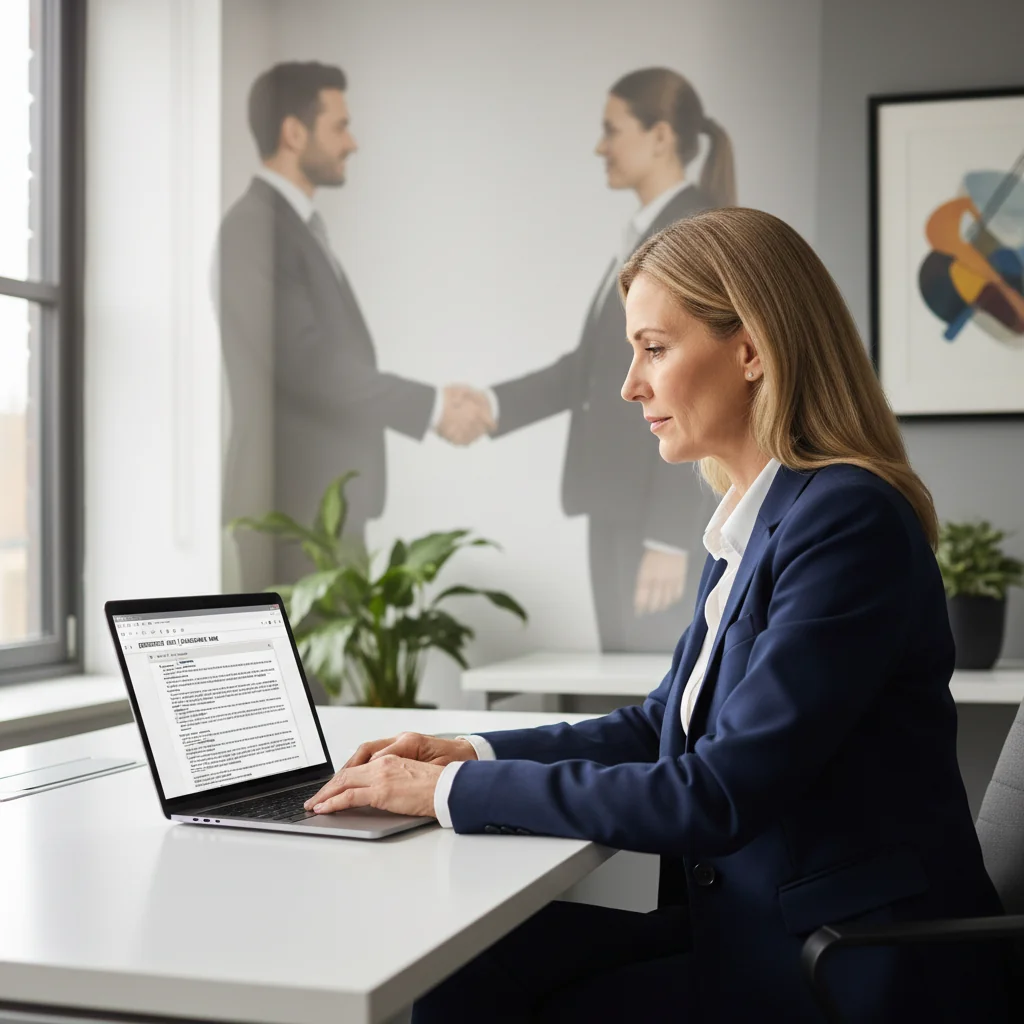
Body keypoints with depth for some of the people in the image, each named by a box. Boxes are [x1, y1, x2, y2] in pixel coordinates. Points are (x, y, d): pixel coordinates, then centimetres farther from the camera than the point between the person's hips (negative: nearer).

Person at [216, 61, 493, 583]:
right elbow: (305, 362, -21)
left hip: (327, 502, 9)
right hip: (296, 506, -9)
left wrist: (433, 402, 7)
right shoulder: (255, 224, -14)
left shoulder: (303, 225, 15)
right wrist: (431, 407, -16)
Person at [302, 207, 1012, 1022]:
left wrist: (455, 792, -18)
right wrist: (472, 754, 4)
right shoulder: (754, 525, 8)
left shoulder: (847, 519, -20)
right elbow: (661, 727, 17)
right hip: (755, 926, 8)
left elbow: (718, 795, -24)